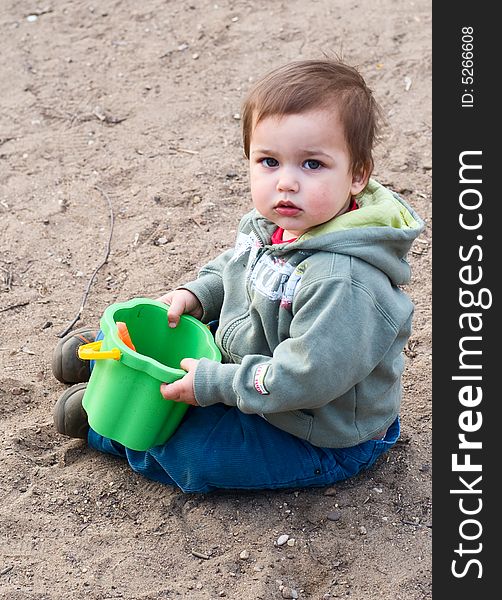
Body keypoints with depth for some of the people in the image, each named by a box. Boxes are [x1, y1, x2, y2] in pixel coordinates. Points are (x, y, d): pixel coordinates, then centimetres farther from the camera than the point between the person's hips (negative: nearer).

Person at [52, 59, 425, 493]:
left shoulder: (345, 279, -38)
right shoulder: (272, 223, -10)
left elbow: (308, 377, -37)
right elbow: (233, 267, 12)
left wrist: (214, 384, -28)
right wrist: (194, 295, -4)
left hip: (324, 441, -8)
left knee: (186, 449, -13)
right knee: (171, 337, 16)